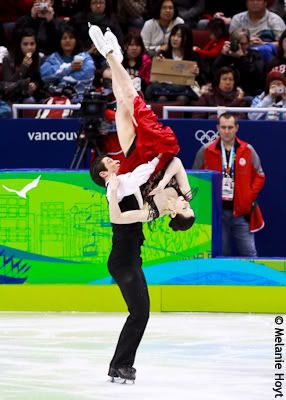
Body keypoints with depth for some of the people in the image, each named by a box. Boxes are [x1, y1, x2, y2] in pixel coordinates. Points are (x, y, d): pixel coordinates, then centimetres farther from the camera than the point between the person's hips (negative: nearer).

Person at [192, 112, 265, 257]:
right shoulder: (206, 151, 1)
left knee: (249, 253, 0)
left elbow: (259, 176, 9)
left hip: (242, 210, 0)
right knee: (220, 254, 6)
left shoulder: (248, 151, 2)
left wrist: (250, 197, -3)